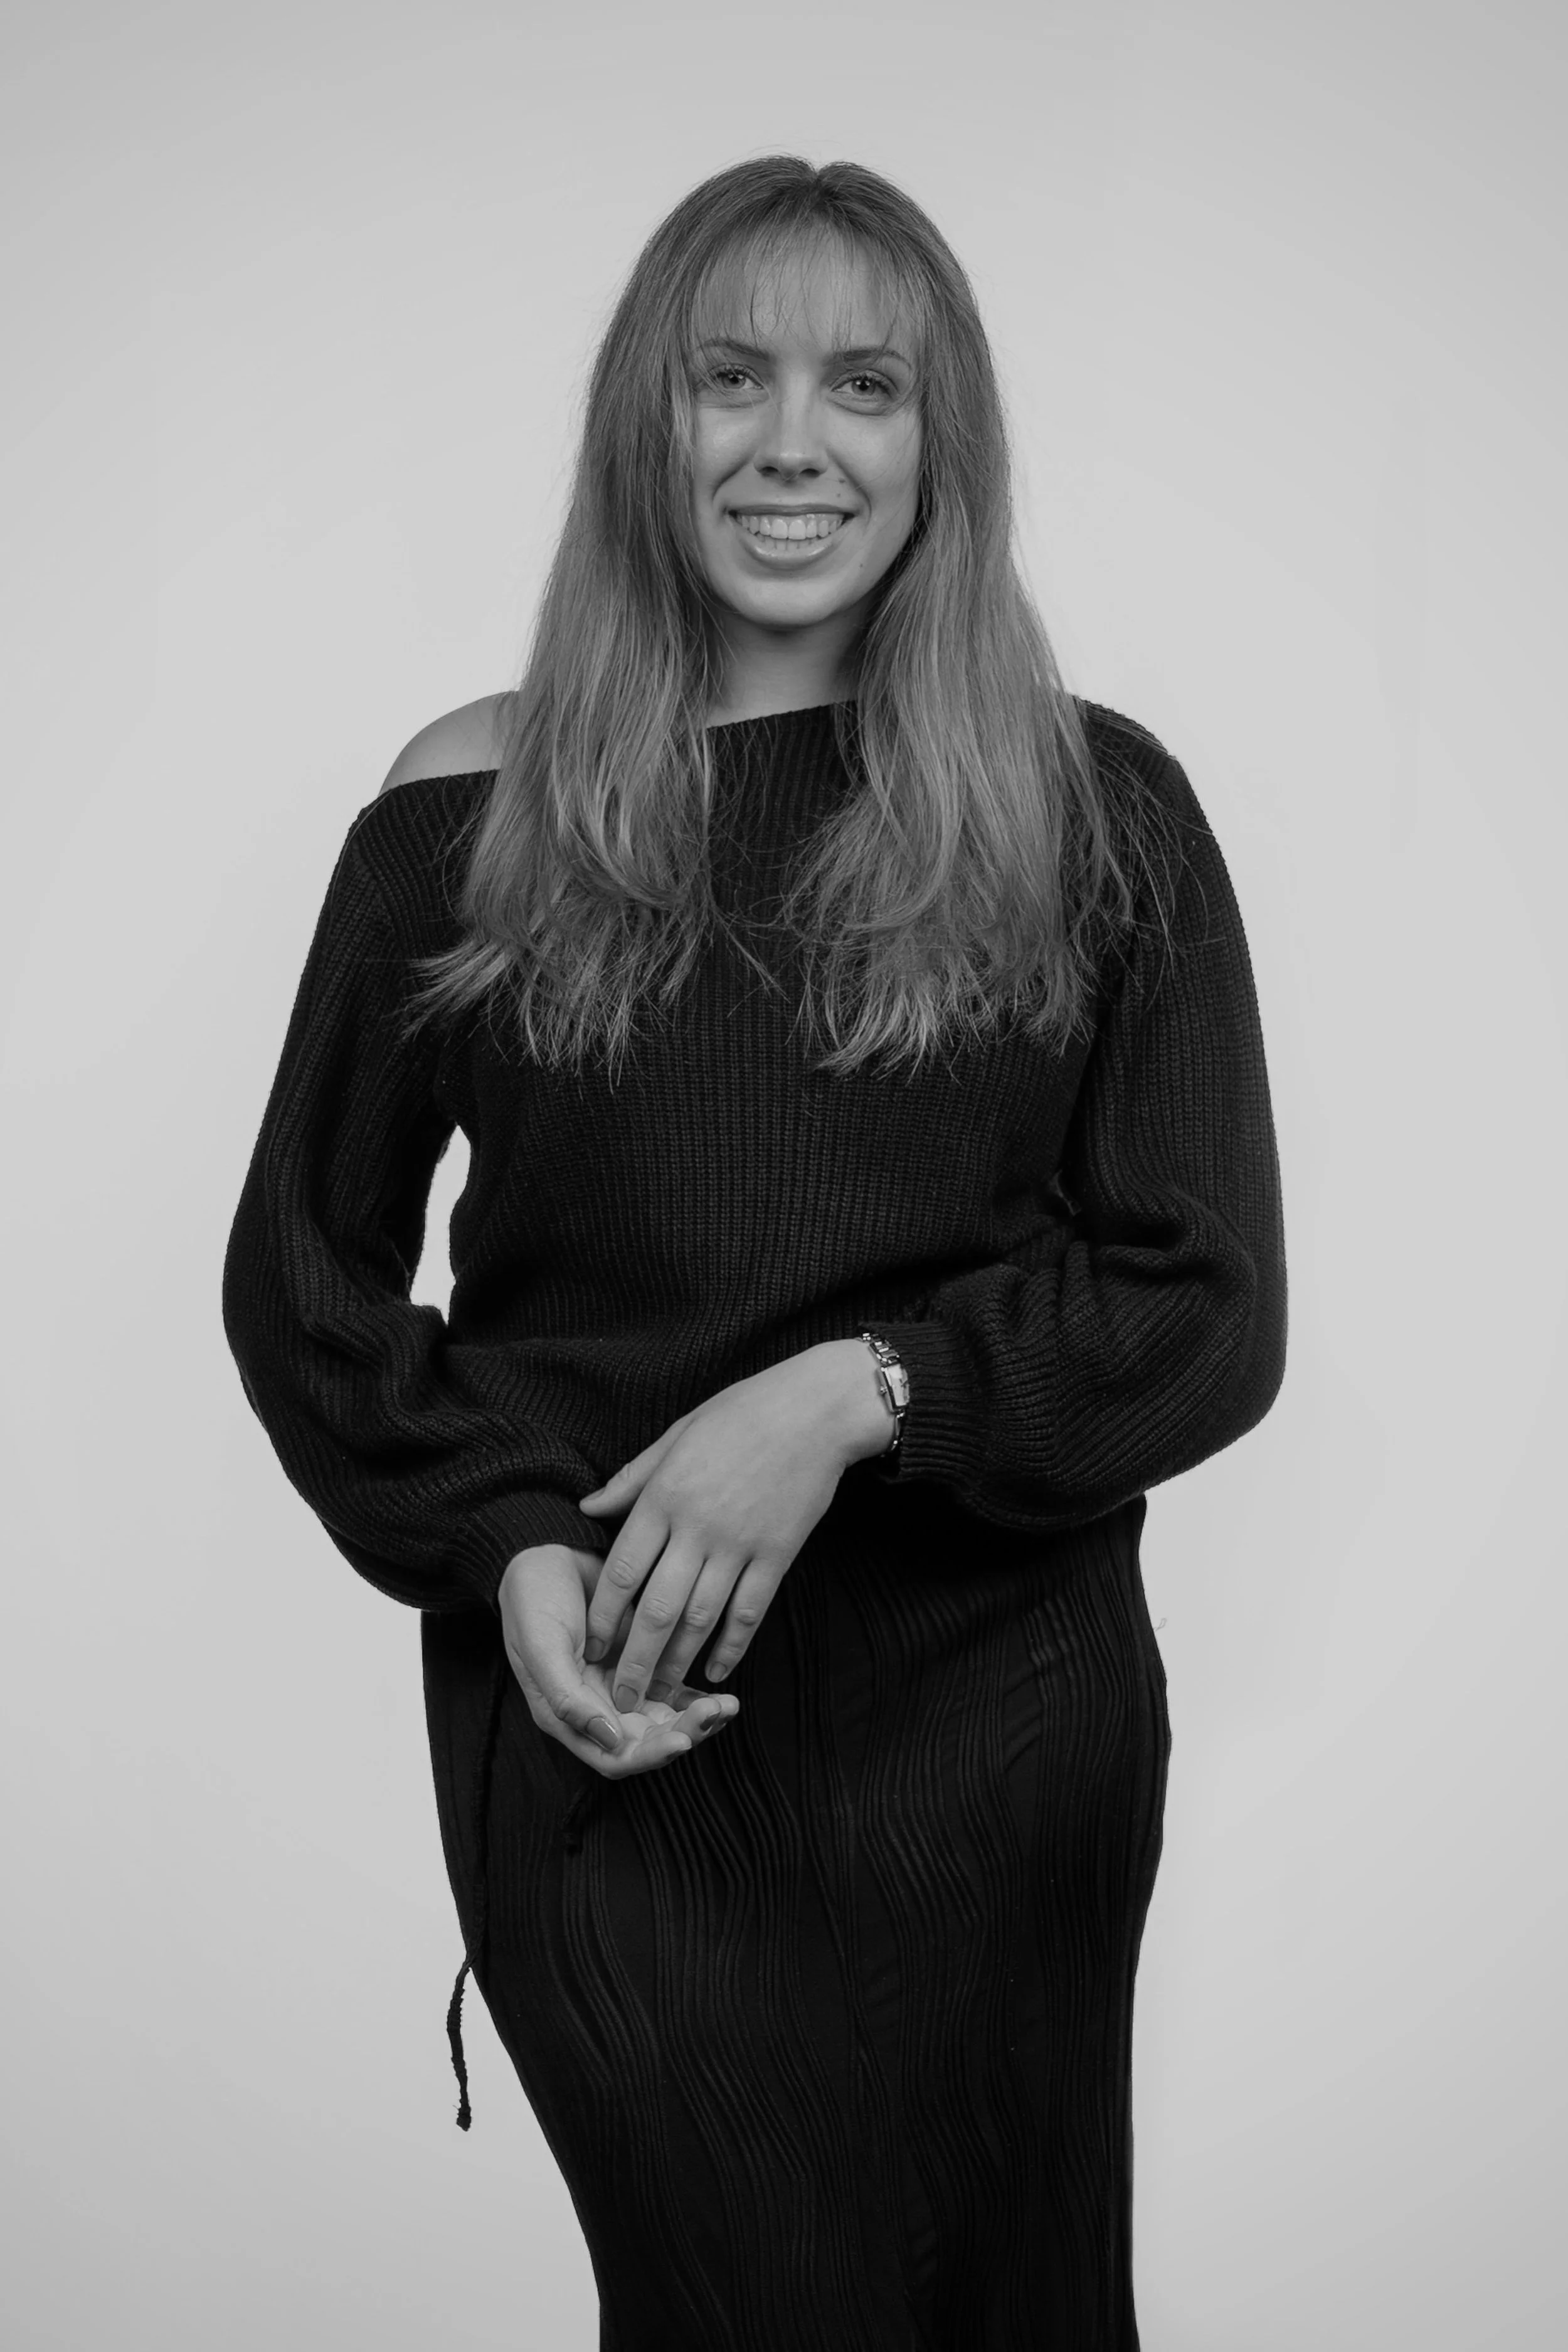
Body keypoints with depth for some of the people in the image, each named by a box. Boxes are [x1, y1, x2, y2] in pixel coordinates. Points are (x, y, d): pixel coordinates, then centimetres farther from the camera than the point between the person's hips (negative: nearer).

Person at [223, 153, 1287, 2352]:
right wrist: (505, 1547, -10)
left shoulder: (1096, 813, -2)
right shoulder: (475, 812, -1)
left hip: (996, 1718, 1)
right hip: (599, 1720, -1)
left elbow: (1209, 1308, -3)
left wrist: (860, 1391, -18)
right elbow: (307, 1271, 6)